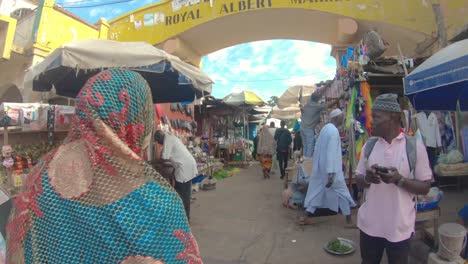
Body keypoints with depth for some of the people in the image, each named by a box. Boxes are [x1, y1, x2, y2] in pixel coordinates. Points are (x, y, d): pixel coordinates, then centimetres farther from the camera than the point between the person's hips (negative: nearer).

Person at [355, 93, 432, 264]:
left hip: (400, 226, -3)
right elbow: (358, 180, 6)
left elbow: (425, 188, -6)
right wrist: (367, 178, -16)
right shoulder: (369, 145, 1)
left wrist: (399, 180, -24)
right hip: (369, 223, 3)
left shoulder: (415, 146, -9)